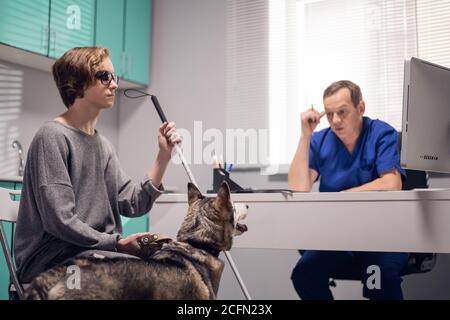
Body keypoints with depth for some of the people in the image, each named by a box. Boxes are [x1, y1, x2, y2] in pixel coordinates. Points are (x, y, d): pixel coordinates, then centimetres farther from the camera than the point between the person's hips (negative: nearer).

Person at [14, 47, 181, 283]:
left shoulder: (103, 145, 13)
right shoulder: (53, 137, -12)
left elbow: (133, 205, 1)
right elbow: (60, 220, -18)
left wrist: (164, 156, -5)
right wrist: (117, 243, -17)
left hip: (97, 251, 8)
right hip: (50, 255, -7)